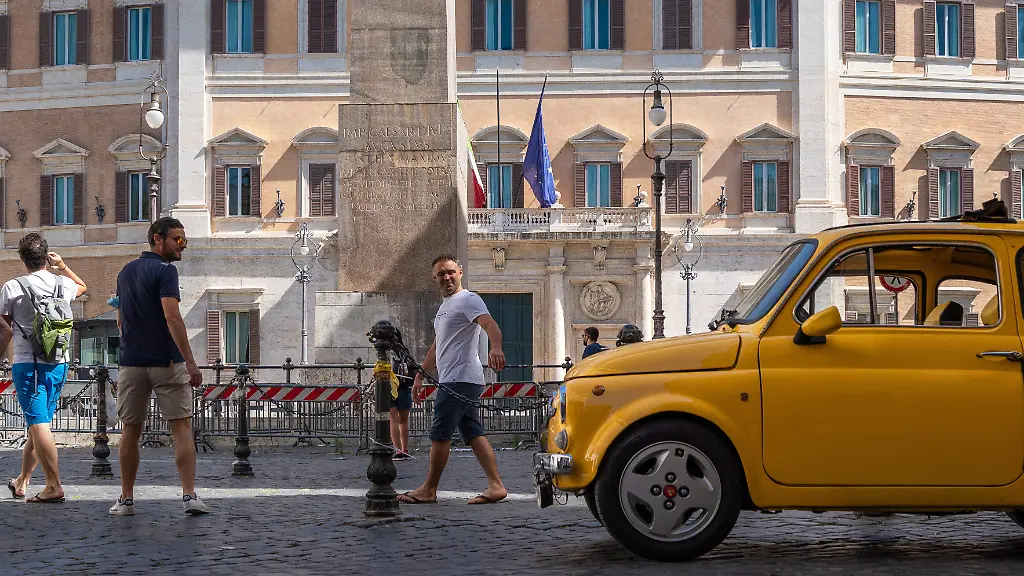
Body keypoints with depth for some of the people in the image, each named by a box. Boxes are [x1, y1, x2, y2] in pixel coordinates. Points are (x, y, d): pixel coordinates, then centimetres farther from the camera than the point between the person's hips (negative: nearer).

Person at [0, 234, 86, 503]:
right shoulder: (63, 284, 5)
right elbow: (82, 286, 31)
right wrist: (63, 266, 25)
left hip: (27, 364, -5)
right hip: (59, 363, 5)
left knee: (38, 424, -7)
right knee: (38, 423, 15)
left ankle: (54, 486, -14)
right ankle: (22, 481, 27)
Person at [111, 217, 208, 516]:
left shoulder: (125, 272, 14)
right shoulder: (164, 270, -9)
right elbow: (172, 317, -20)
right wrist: (190, 362, -22)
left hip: (131, 363, 6)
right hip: (167, 363, -6)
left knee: (130, 431, 12)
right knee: (181, 428, -3)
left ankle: (126, 500, 14)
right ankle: (189, 495, -11)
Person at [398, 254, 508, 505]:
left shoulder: (468, 300, -8)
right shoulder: (445, 306, 24)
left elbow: (490, 325, -26)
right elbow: (437, 347, 32)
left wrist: (495, 347, -47)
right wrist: (420, 375, 30)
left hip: (460, 379, -10)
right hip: (451, 380, 10)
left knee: (440, 435, -6)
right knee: (473, 434, 6)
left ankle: (429, 490, 1)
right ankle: (495, 486, 4)